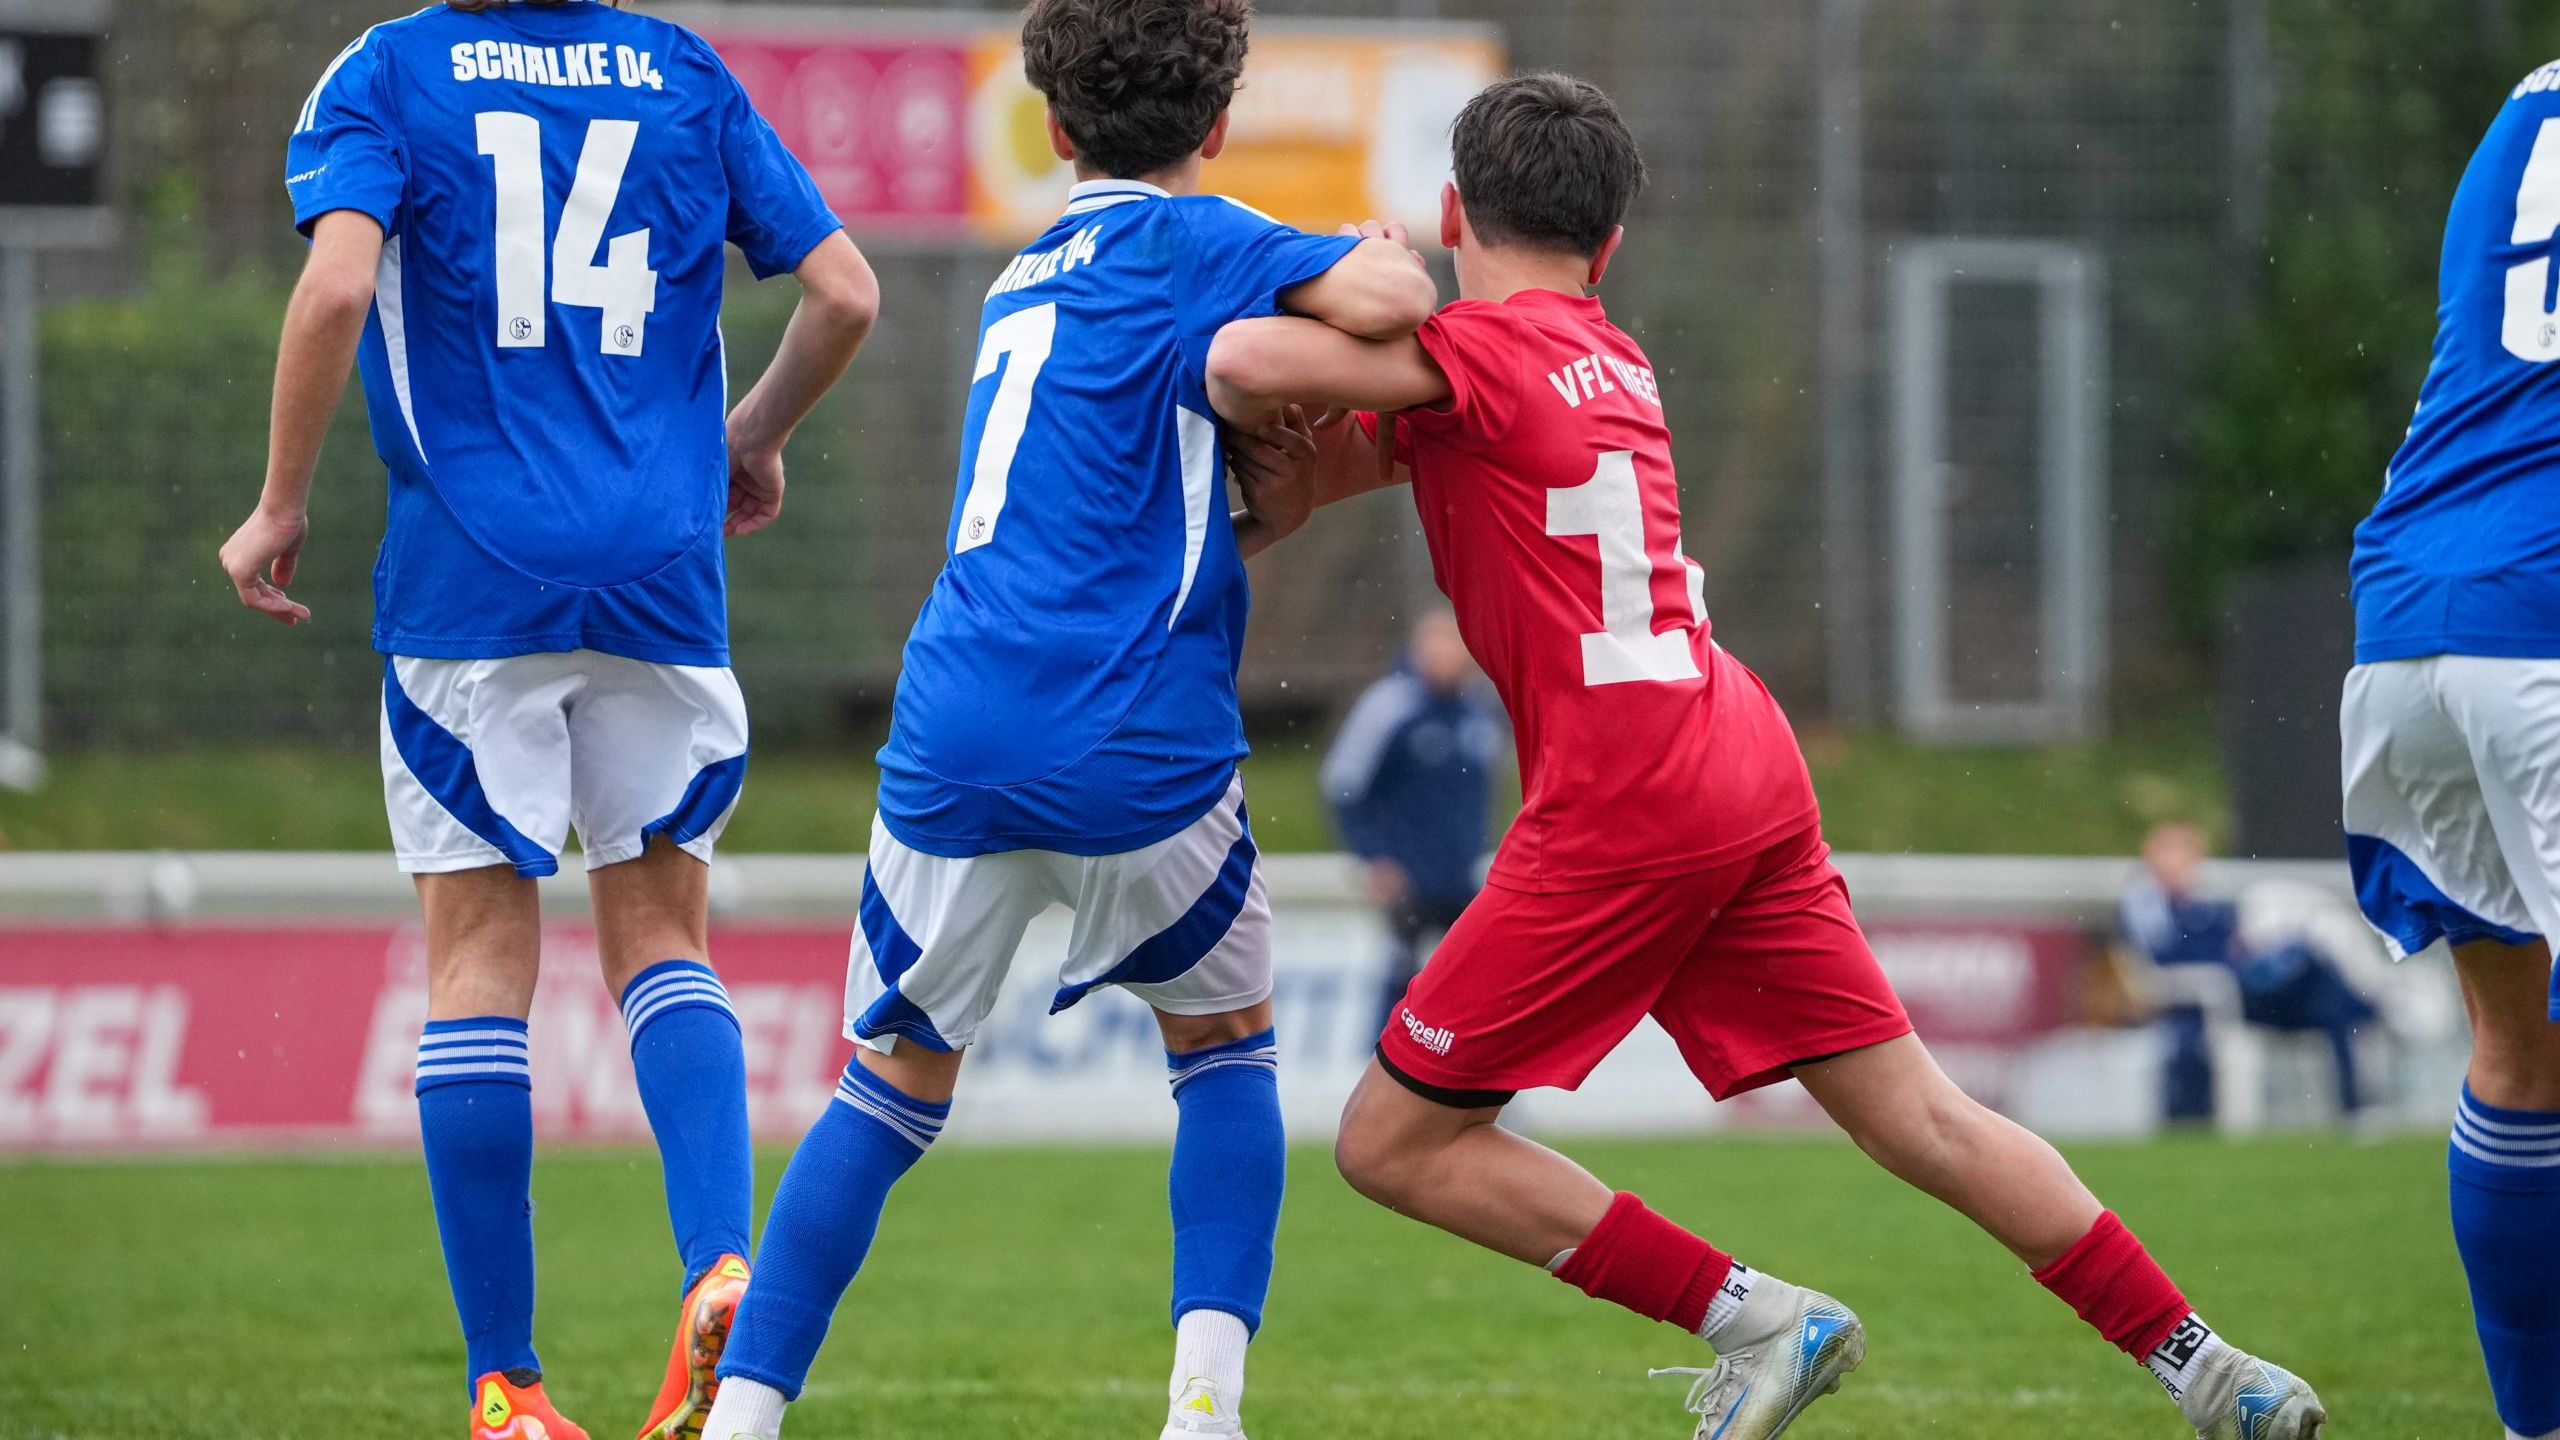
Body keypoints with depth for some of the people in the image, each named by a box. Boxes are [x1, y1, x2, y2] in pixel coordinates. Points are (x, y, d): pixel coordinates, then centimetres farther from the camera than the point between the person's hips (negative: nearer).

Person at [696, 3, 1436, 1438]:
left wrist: (1258, 516, 10)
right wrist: (1392, 256, 7)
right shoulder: (1187, 240, 2)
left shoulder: (1026, 282, 24)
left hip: (955, 735, 5)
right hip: (1137, 748, -5)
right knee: (1229, 1046, 17)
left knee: (892, 1087, 15)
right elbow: (1383, 303, -15)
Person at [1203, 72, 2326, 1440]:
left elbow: (1247, 361, -20)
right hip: (1746, 770, 8)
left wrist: (1242, 405, 2)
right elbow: (1376, 451, 24)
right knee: (1918, 1117, 12)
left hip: (1625, 810, -8)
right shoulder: (1610, 359, 17)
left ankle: (1754, 1320, -4)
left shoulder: (1484, 346, -6)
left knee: (1394, 1144, 0)